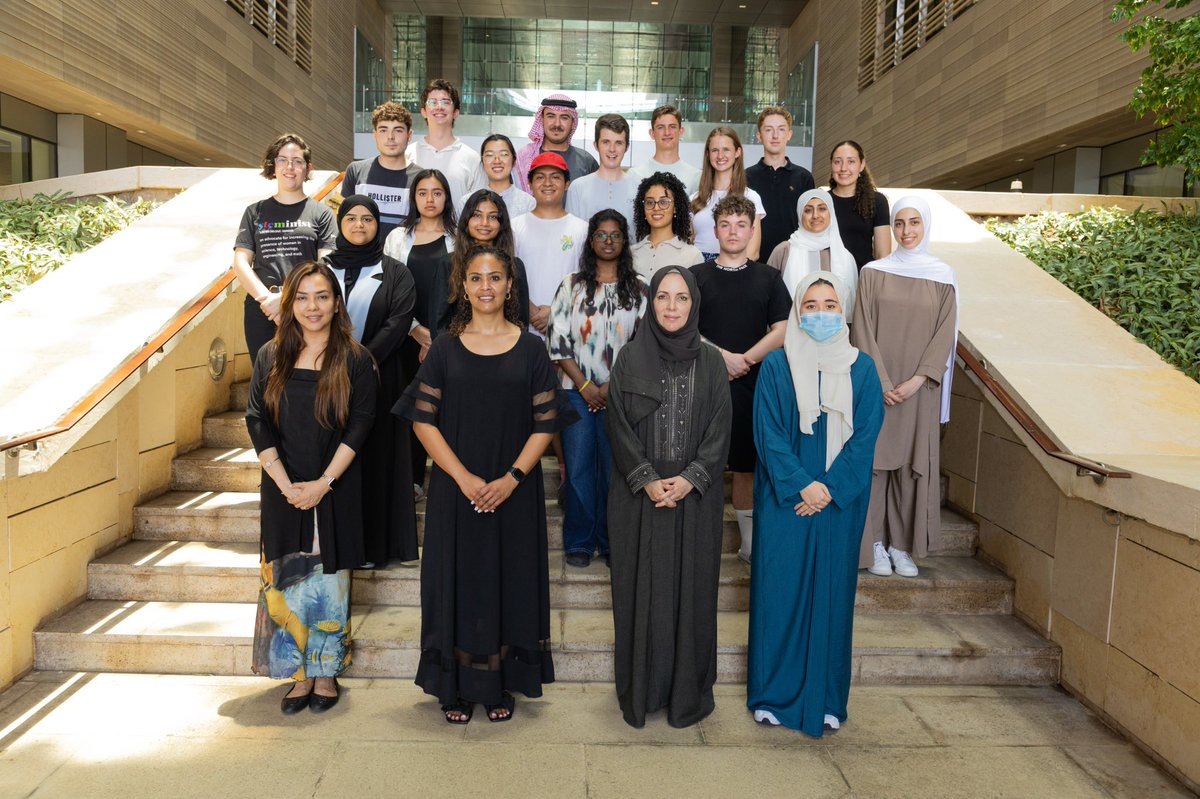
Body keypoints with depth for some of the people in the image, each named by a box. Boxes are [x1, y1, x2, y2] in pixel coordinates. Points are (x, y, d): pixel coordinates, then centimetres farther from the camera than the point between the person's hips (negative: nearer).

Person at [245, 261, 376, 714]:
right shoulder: (270, 357, 5)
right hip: (283, 490, 2)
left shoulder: (355, 360, -2)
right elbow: (257, 423, 0)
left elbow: (360, 425, -6)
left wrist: (324, 483, -14)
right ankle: (299, 673, 20)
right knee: (287, 582, 6)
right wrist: (287, 485, -11)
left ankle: (326, 672, 20)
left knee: (329, 581, 6)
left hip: (336, 489, -2)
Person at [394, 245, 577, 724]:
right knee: (458, 581, 7)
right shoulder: (445, 348, 2)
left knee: (509, 581, 8)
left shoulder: (530, 349, 1)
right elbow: (423, 420, -2)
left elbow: (545, 424, -1)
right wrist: (463, 478, -13)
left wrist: (511, 479, -13)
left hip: (515, 492, 0)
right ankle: (457, 687, 22)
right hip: (456, 490, 0)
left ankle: (502, 684, 24)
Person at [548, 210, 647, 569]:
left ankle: (610, 541, 17)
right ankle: (579, 542, 15)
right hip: (578, 391, 0)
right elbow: (557, 340, 1)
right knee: (578, 468, 2)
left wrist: (613, 385, -8)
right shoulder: (572, 286, 6)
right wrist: (584, 385, -7)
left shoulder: (639, 290, 6)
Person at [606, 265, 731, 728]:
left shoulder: (710, 362, 3)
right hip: (639, 497, 0)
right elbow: (619, 427, -2)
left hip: (695, 498, 1)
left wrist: (689, 479, -12)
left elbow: (719, 430, 0)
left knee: (691, 589, 6)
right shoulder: (629, 359, 1)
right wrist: (648, 480, -12)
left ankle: (689, 692, 20)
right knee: (641, 589, 6)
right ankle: (640, 691, 21)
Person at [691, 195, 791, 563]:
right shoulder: (696, 276, 6)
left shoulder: (768, 278, 10)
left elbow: (781, 330, 1)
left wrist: (744, 361, -10)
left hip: (752, 385, 1)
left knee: (746, 465, 8)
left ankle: (750, 541, 19)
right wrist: (723, 356, -11)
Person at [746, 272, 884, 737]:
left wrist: (830, 490, -12)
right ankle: (772, 694, 18)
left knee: (831, 593, 8)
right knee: (778, 592, 2)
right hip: (783, 501, -1)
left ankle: (827, 698, 22)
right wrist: (801, 485, -16)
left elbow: (865, 437, -2)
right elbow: (768, 434, -6)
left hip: (840, 503, 1)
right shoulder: (776, 366, -1)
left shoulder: (861, 369, 4)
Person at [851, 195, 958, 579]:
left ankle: (902, 544, 15)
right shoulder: (873, 273, 2)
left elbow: (945, 334, 0)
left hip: (919, 389, 1)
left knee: (914, 463, 4)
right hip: (877, 385, -1)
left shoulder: (943, 277, 5)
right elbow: (863, 331, -3)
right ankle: (875, 543, 10)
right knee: (875, 459, 1)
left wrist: (916, 381, -12)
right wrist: (881, 382, -12)